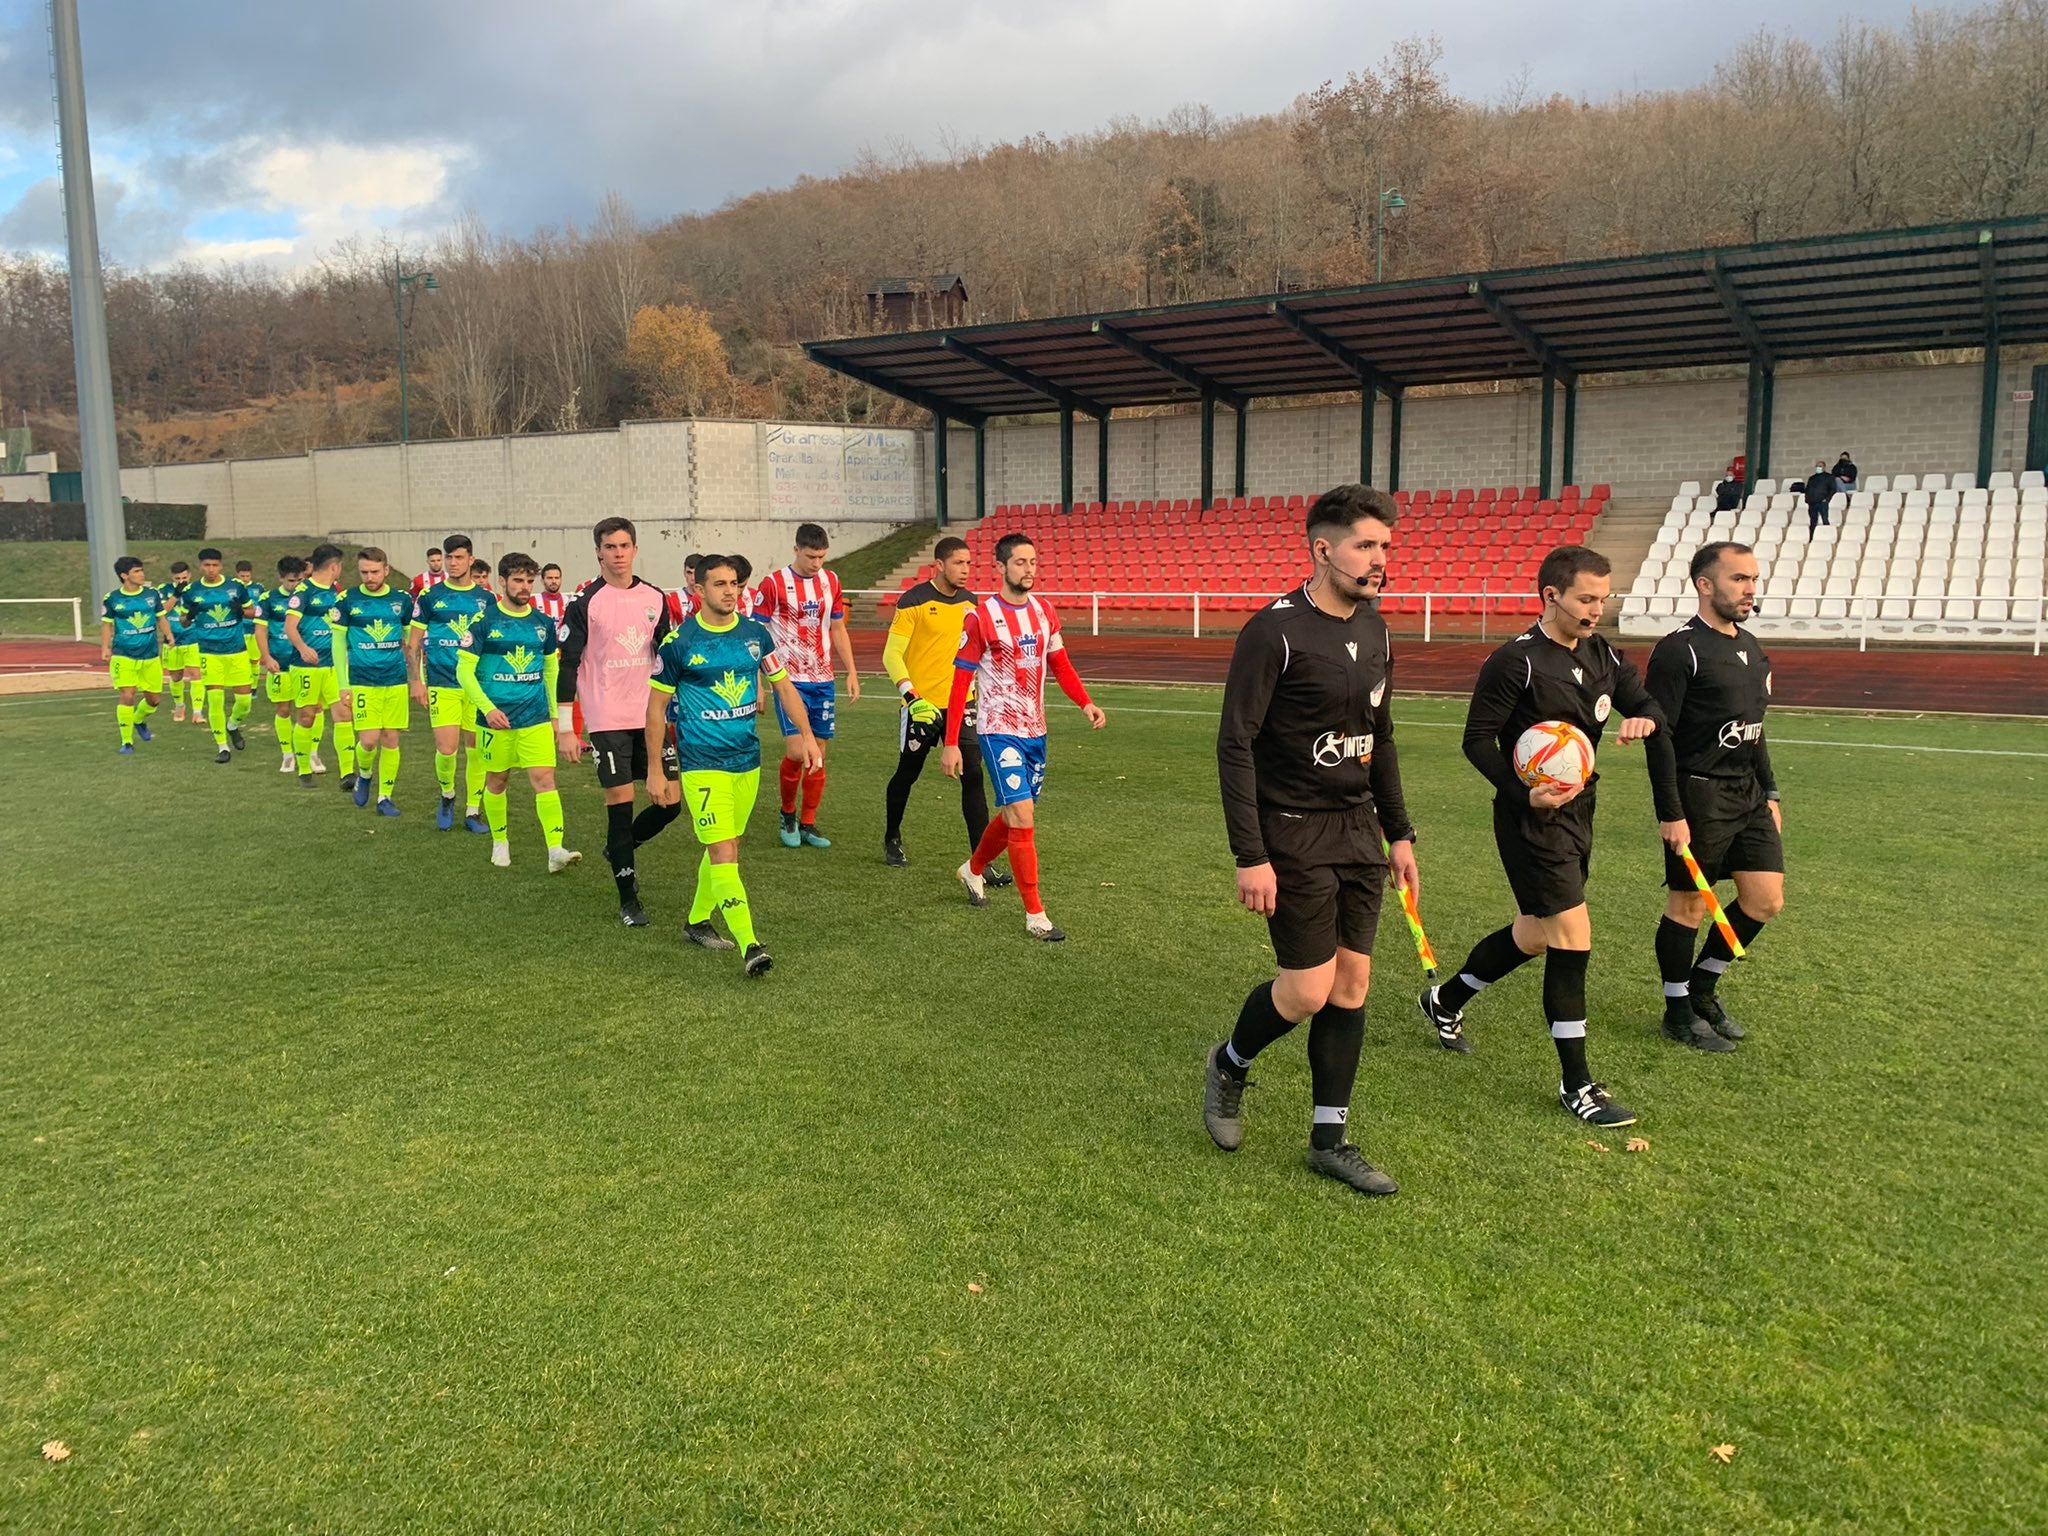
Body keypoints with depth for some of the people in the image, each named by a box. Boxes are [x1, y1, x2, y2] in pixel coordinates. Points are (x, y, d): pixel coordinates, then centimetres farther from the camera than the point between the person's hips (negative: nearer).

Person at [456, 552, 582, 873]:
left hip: (536, 717, 2)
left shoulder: (543, 623, 6)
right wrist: (487, 708, -17)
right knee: (497, 780, 11)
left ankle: (556, 850, -13)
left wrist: (555, 712, 15)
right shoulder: (484, 621, -6)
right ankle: (500, 843, 29)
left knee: (544, 778, -9)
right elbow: (464, 669, -7)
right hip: (496, 717, -2)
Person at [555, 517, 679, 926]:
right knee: (620, 803, -3)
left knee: (671, 800, 3)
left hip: (650, 715, 5)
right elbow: (567, 665, -6)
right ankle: (628, 900, 9)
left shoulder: (655, 598, 7)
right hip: (607, 719, -4)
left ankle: (622, 847, 31)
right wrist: (565, 727, -9)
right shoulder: (585, 602, -6)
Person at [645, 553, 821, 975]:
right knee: (724, 853, -13)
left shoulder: (755, 633, 3)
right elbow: (656, 708, -2)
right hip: (702, 763, -5)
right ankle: (749, 945, -16)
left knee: (725, 846, 16)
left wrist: (807, 735, -2)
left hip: (747, 760, 5)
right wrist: (656, 770, -2)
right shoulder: (679, 642, -8)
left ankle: (697, 921, 35)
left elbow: (783, 686, 11)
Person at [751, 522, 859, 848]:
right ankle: (788, 814, 10)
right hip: (789, 681, -5)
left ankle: (808, 824, 17)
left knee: (818, 754, 5)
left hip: (823, 681, 5)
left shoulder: (831, 581, 7)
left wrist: (852, 673, 11)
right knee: (796, 750, -14)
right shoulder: (773, 584, -7)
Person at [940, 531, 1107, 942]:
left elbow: (1061, 665, 12)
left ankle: (973, 870, 46)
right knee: (1023, 816, -12)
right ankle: (1035, 916, -4)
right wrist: (951, 743, -12)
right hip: (1000, 731, -6)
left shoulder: (1044, 612, 5)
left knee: (1014, 814, 18)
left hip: (1035, 732, 7)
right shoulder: (981, 616, -11)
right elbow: (960, 681, -9)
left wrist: (1086, 703, -7)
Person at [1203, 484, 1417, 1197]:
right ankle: (1229, 1066, 25)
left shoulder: (1374, 630, 9)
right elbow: (1234, 744, -16)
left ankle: (1329, 1141, 20)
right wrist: (1250, 855, -20)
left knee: (1352, 983, 8)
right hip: (1294, 835, -7)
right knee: (1307, 991, -6)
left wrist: (1399, 832, 16)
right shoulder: (1275, 631, -15)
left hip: (1359, 830, 7)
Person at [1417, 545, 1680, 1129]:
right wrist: (1524, 794, -25)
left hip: (1577, 811, 9)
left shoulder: (1601, 655, 7)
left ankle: (1445, 1001, 41)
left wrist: (1644, 719, -13)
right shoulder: (1516, 661, -16)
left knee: (1537, 933, 18)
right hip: (1531, 816, -9)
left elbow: (1646, 704, 11)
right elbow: (1478, 739, -14)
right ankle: (1575, 1083, 0)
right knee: (1572, 932, -10)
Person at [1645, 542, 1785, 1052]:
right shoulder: (1679, 651, -13)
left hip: (1748, 793, 8)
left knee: (1766, 899, 8)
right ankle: (1678, 1012, 17)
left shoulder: (1750, 648, 14)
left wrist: (1769, 793, 20)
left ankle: (1702, 987, 26)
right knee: (1688, 905, 2)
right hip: (1699, 794, -8)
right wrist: (1670, 813, -19)